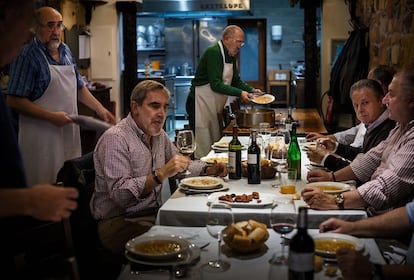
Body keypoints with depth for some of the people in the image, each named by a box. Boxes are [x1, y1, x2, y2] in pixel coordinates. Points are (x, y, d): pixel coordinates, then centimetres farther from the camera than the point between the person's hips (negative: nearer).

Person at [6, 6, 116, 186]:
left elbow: (78, 87, 20)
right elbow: (14, 101, -15)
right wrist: (52, 117, -19)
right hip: (42, 135, -7)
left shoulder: (65, 51, 10)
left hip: (70, 131, 7)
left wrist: (100, 109, 8)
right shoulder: (27, 56, -12)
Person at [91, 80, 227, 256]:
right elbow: (119, 193, -25)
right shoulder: (115, 138, -15)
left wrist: (208, 170, 8)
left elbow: (181, 164, 28)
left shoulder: (159, 134, 13)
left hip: (153, 214, 8)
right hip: (119, 223, -8)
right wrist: (161, 174, -33)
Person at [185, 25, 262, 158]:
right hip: (200, 104, -10)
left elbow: (236, 80, 20)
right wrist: (240, 93, -23)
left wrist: (252, 90, 4)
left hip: (214, 107, 10)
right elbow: (215, 84, -24)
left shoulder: (231, 56, 12)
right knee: (203, 149, -8)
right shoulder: (214, 52, -18)